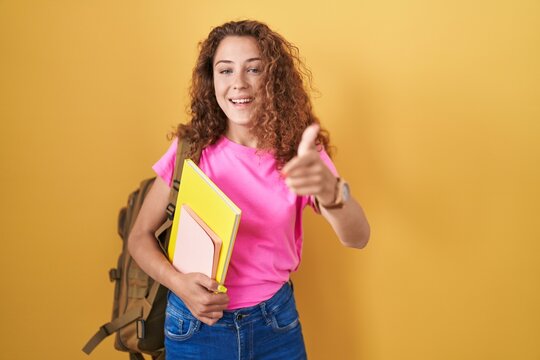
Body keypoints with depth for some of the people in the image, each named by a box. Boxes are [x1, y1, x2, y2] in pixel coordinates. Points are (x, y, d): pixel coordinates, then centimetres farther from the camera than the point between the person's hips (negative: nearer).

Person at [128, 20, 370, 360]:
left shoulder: (299, 151, -8)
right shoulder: (191, 149, -10)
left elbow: (358, 238, -21)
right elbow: (140, 236, -2)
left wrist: (330, 191, -42)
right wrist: (178, 283, -22)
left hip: (277, 321, 1)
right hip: (197, 324, -1)